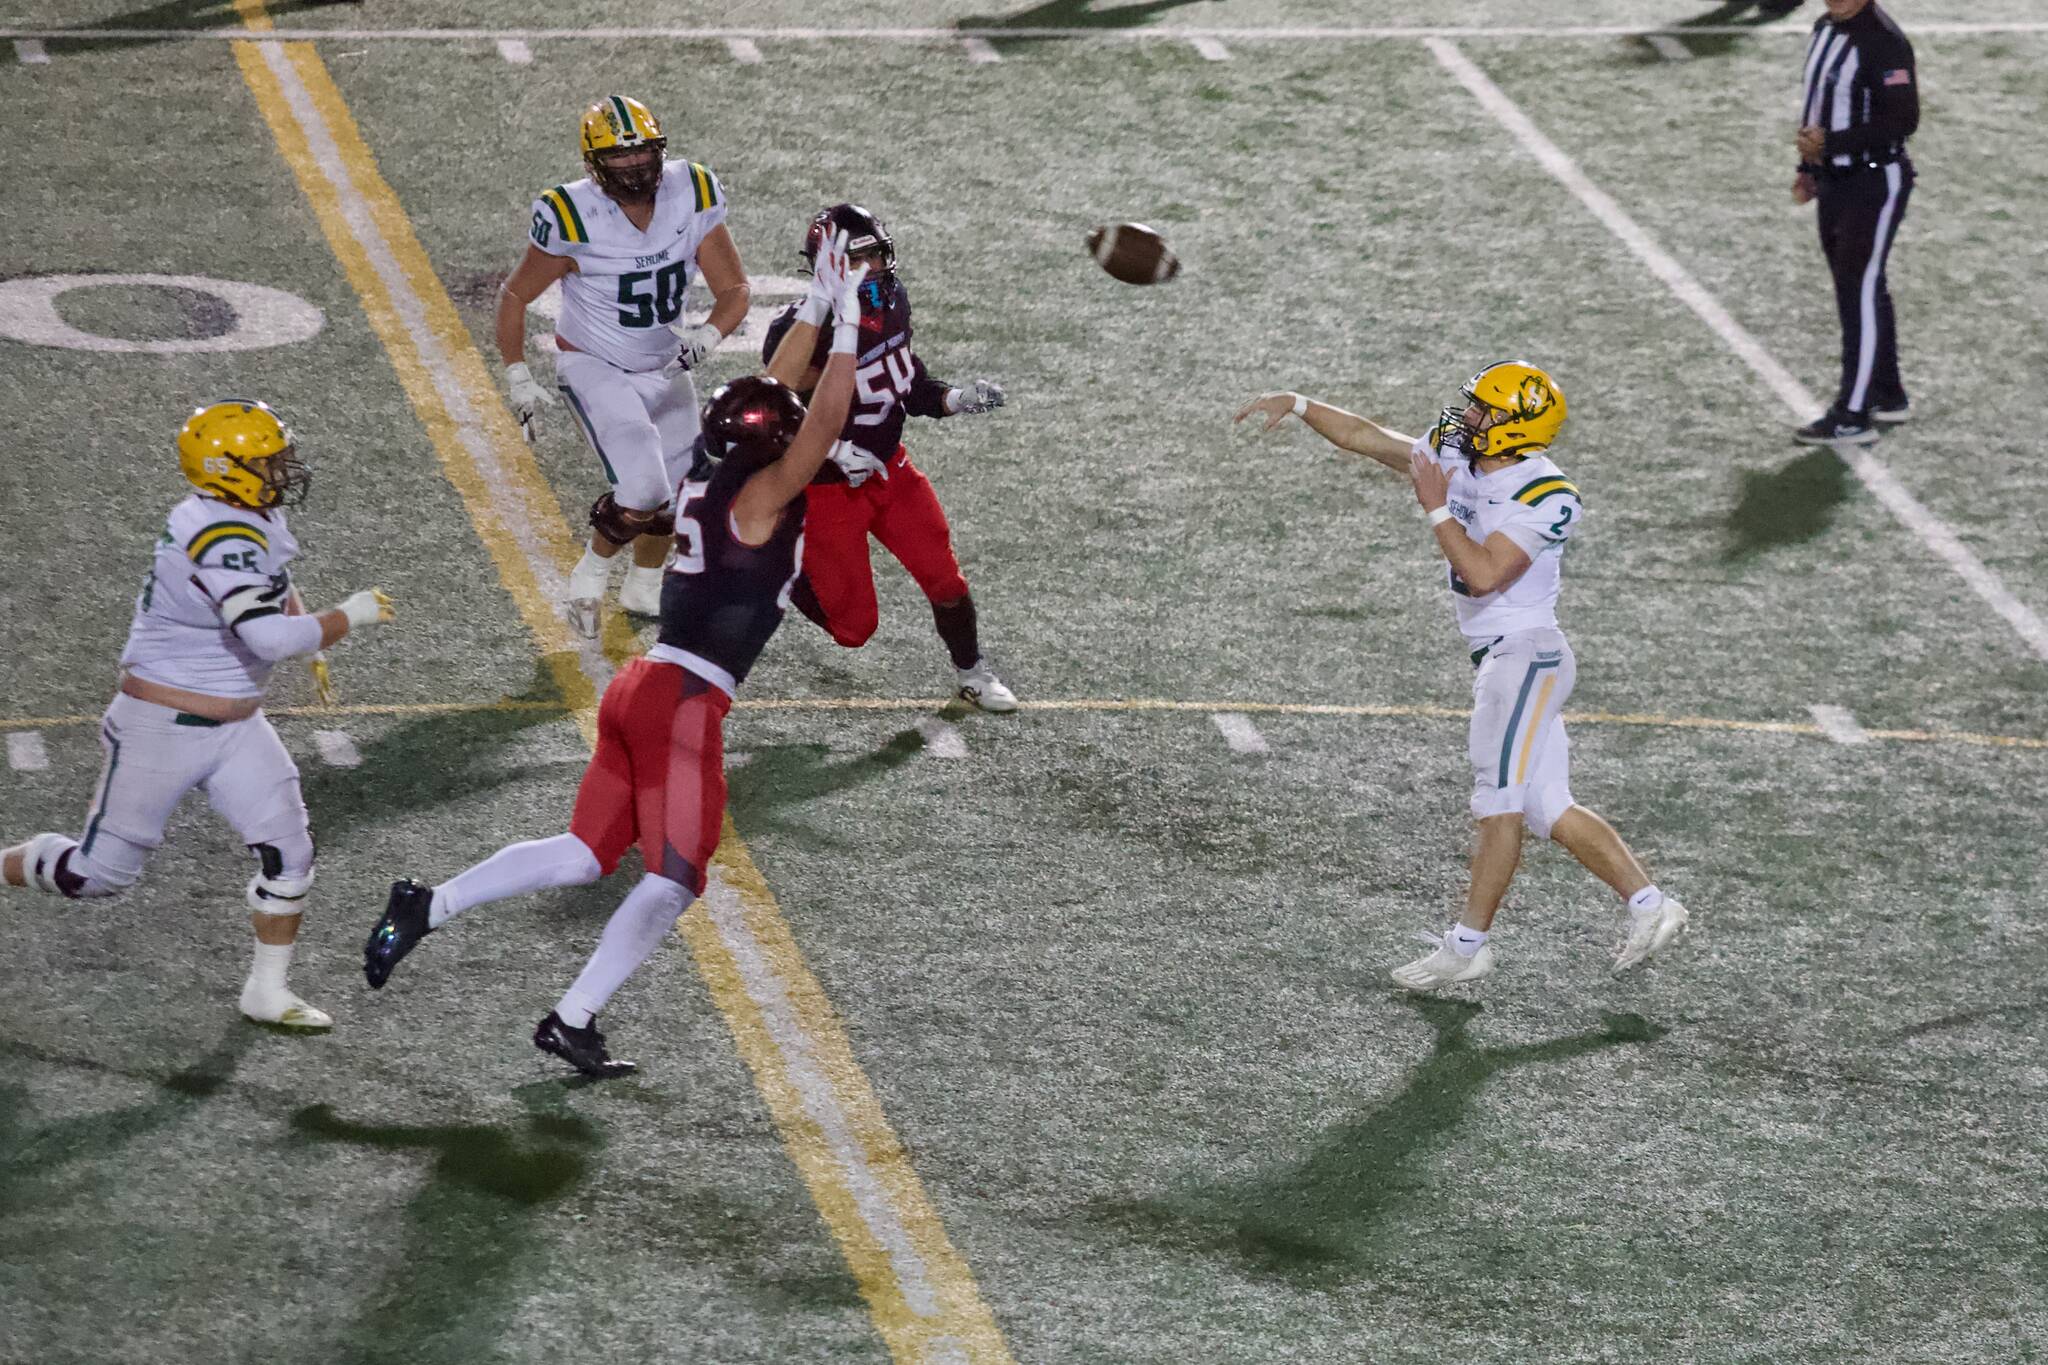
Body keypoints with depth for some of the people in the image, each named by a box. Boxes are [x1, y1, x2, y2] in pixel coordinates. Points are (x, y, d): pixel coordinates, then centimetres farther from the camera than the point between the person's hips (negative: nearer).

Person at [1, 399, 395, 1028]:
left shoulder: (256, 518, 2)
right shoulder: (220, 538, -28)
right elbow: (267, 637, -37)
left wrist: (309, 641, 16)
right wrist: (347, 618, -23)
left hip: (236, 726, 8)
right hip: (162, 728, -8)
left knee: (288, 852, -2)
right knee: (102, 871, 3)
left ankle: (266, 992, 11)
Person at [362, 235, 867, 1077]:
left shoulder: (710, 478, 11)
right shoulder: (761, 495, -10)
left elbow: (774, 395, 23)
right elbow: (822, 426, -21)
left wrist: (822, 313, 24)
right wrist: (847, 322, -20)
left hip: (641, 689, 9)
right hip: (686, 702, -9)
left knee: (585, 857, 16)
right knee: (673, 882, 1)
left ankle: (428, 906, 9)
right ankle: (573, 1021, 0)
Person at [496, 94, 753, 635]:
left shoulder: (692, 196, -14)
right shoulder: (573, 219, -25)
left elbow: (735, 288, -9)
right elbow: (514, 296, -9)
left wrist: (708, 335, -29)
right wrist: (519, 379, -11)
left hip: (665, 368, 6)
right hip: (594, 368, -5)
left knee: (674, 493, 18)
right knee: (642, 490, -22)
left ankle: (643, 589, 46)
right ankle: (591, 576, 7)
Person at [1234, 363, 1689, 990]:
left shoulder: (1546, 496, -16)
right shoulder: (1453, 457, 7)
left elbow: (1483, 574, -24)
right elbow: (1369, 438, 16)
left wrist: (1437, 509, -16)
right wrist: (1298, 405, 10)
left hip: (1527, 654, -9)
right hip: (1501, 658, 9)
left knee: (1500, 803, -4)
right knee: (1549, 810, 8)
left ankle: (1468, 945, 0)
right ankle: (1648, 905, 13)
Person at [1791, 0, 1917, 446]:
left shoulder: (1883, 41, -19)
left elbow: (1903, 119, -23)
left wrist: (1831, 143, -23)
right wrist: (1809, 166, 13)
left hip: (1874, 183, -9)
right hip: (1833, 178, 9)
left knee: (1860, 292, -7)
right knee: (1857, 288, 16)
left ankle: (1852, 417, -4)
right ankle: (1888, 396, 29)